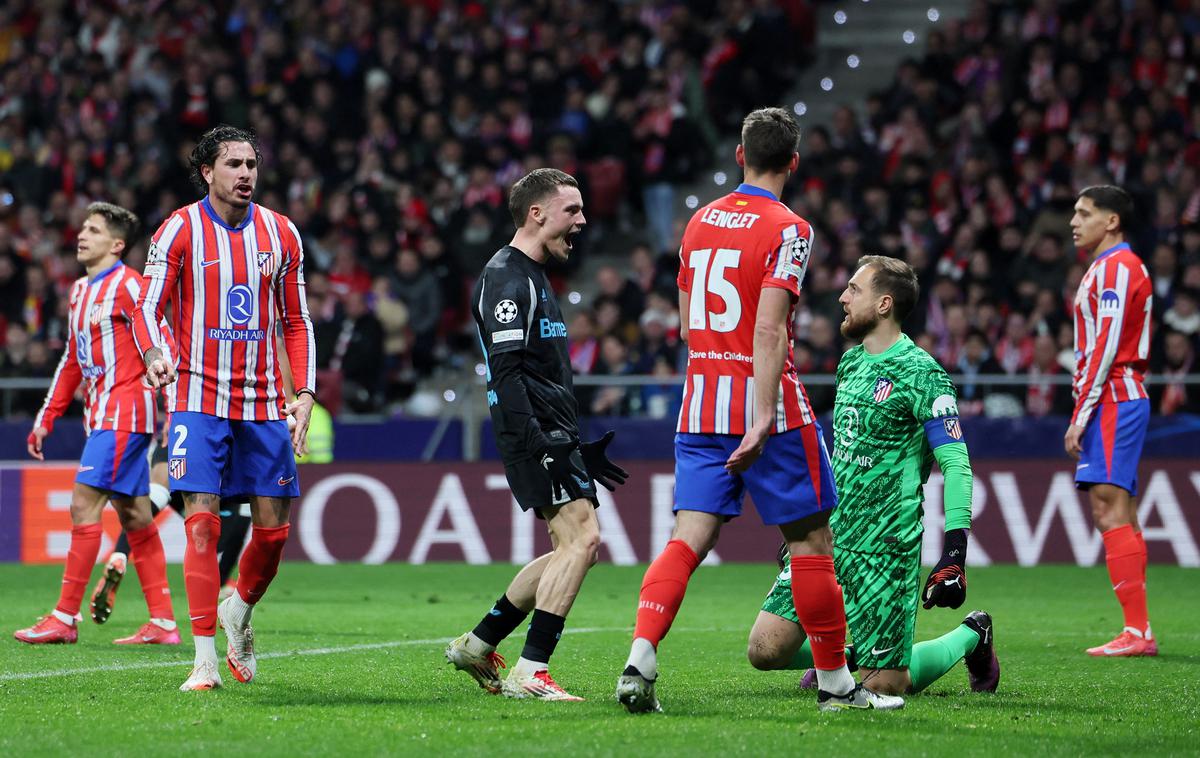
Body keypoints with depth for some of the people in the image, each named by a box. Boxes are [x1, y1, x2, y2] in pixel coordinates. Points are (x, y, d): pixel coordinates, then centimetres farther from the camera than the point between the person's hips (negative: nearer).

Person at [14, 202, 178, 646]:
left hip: (124, 412, -9)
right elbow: (72, 360, 25)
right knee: (134, 517, 7)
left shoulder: (128, 285, -10)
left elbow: (162, 347, -14)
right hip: (103, 414, 9)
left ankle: (65, 617, -9)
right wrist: (46, 418, 23)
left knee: (84, 505, -11)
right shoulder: (80, 290, 17)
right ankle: (163, 622, 9)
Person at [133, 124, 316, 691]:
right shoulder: (180, 230, -3)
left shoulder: (280, 233, 7)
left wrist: (305, 394, 3)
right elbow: (147, 307, -5)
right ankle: (205, 659, -10)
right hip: (200, 398, -3)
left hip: (264, 404, 3)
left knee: (273, 527, 3)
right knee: (202, 522, -12)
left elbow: (296, 321, 13)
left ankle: (240, 611, 32)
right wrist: (153, 353, -26)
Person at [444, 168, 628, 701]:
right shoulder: (506, 278, -10)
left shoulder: (532, 278, 23)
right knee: (581, 537, -17)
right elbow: (507, 373, -20)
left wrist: (577, 451, 27)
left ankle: (478, 645, 18)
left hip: (552, 438, 10)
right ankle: (530, 674, -18)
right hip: (537, 439, -10)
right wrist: (531, 449, -27)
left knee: (575, 548, 12)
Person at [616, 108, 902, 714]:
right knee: (810, 536, 6)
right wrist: (762, 420, -24)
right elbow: (769, 330, -19)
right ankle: (834, 681, 12)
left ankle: (639, 662, -18)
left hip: (700, 409, 6)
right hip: (763, 402, -6)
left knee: (689, 538, 0)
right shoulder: (786, 229, -9)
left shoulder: (700, 221, 11)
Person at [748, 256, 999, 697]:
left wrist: (953, 555, -22)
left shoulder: (921, 375, -12)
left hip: (885, 547, -7)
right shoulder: (852, 362, 13)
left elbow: (956, 464, -14)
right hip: (829, 534, 7)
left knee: (883, 684, -5)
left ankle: (971, 637, 22)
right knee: (765, 649, -6)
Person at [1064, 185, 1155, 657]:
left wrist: (1080, 416, -18)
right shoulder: (1105, 269, 21)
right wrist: (1083, 413, 17)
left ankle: (1138, 631, -18)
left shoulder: (1117, 268, -11)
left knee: (1111, 512, -14)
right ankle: (1137, 631, 8)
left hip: (1113, 401, -11)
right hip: (1117, 402, 11)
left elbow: (1107, 347, -18)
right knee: (1114, 516, 8)